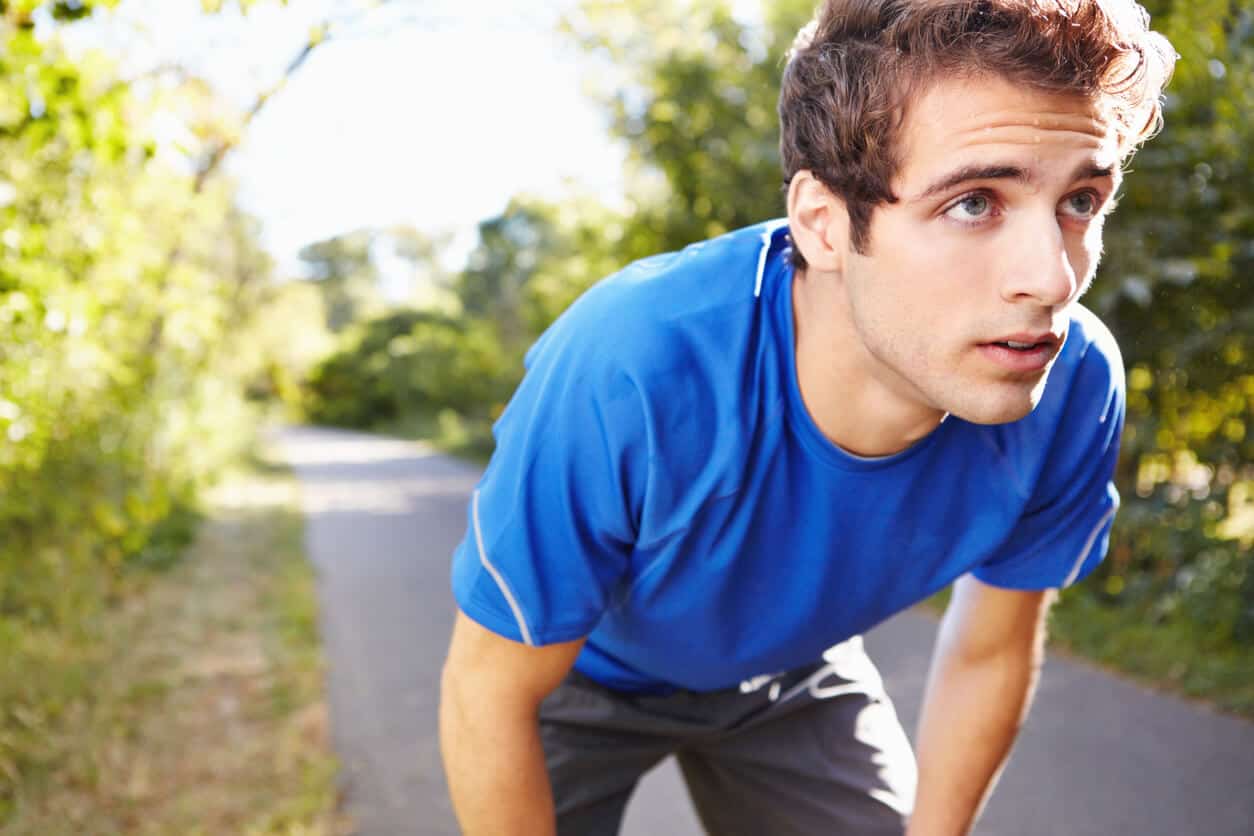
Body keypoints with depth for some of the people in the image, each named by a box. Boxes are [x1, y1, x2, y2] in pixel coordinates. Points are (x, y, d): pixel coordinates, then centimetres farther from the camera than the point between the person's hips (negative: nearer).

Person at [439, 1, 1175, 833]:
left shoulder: (1074, 391, -29)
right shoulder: (625, 374, -43)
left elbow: (990, 654, -9)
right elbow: (490, 691, -27)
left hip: (795, 671, 3)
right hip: (587, 671, -2)